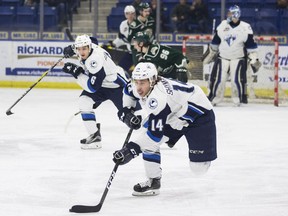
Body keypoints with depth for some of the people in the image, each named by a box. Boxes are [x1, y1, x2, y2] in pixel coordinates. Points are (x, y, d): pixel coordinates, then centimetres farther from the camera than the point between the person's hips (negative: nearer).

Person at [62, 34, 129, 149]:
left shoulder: (95, 60, -34)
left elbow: (92, 87, -33)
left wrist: (77, 73, -32)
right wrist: (71, 48, 5)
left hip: (117, 85, -9)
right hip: (102, 84, 9)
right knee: (84, 101, -9)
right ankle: (94, 136, -4)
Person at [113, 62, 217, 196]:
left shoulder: (158, 98, -38)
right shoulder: (140, 88, -12)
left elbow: (155, 133, -42)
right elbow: (129, 90, 15)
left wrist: (131, 150, -47)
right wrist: (126, 111, 1)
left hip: (200, 115, -9)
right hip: (175, 115, 9)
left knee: (198, 168, -12)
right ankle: (153, 181, -2)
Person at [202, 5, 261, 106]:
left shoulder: (245, 28, -10)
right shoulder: (222, 25, 2)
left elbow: (251, 46, -7)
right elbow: (215, 42, 15)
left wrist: (254, 60, -10)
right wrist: (209, 54, 20)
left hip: (238, 58, -3)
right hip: (222, 57, 3)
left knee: (237, 78, -12)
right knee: (217, 78, 0)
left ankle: (241, 97, 3)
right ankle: (214, 97, 12)